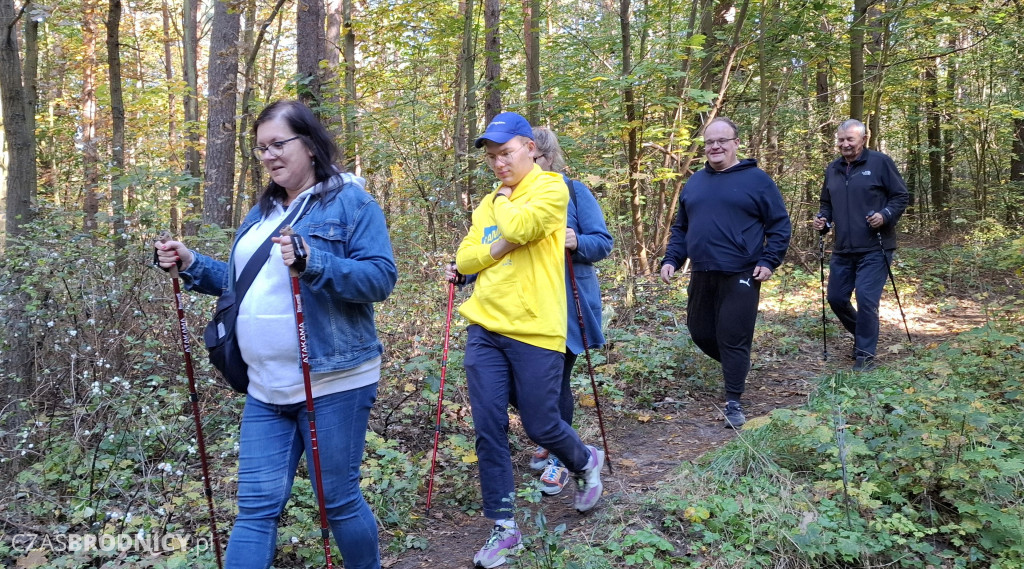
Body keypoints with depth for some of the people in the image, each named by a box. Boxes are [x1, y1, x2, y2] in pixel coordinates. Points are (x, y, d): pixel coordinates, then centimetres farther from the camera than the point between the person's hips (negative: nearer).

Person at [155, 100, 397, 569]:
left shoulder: (351, 202, -6)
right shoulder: (262, 213, 16)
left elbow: (381, 277, -16)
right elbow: (244, 285, 22)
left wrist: (313, 263, -29)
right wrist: (192, 266, 6)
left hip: (333, 382, -6)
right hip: (265, 388, 6)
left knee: (339, 501, 8)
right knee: (256, 506, 8)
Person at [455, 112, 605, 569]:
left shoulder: (551, 188, -4)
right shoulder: (488, 203, 15)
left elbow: (519, 226, -22)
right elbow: (463, 260, 10)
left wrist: (502, 200, -2)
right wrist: (497, 248, -8)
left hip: (535, 331, -5)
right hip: (485, 329, 6)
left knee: (540, 426, 6)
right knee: (488, 430, 2)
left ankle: (586, 463, 39)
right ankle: (503, 527, 14)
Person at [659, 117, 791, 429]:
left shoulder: (757, 179, -1)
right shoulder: (695, 182, 12)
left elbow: (780, 225, -1)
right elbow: (680, 228, 17)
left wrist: (769, 261, -11)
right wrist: (671, 260, 6)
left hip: (741, 276, -5)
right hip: (701, 275, 5)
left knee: (733, 339, -3)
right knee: (700, 333, 12)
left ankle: (733, 402, 10)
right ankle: (736, 367, 39)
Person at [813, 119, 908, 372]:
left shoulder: (880, 162, -4)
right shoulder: (832, 169, 11)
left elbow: (901, 196, -2)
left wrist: (885, 215, -19)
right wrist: (822, 218, 2)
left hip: (874, 249, -6)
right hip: (843, 250, 6)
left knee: (866, 300, -9)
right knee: (836, 298, 10)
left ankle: (865, 354, 4)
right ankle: (864, 335, 35)